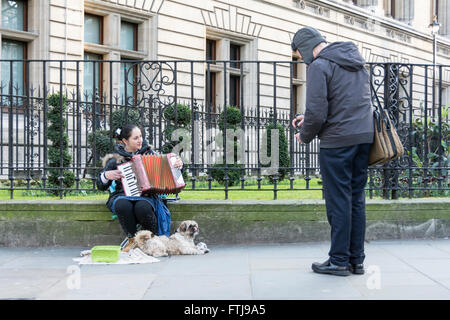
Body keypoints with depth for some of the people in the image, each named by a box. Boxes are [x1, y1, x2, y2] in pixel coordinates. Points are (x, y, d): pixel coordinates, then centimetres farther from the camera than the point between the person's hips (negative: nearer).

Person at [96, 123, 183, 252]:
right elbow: (101, 186, 7)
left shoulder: (148, 152, 10)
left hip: (145, 195, 0)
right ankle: (132, 239, -15)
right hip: (122, 195, 0)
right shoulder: (115, 159, 4)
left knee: (143, 208, -36)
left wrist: (178, 164, 0)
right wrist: (106, 175, -15)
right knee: (123, 206, -38)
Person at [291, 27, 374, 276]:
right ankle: (356, 260, 16)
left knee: (338, 201, 0)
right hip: (365, 136, 8)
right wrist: (308, 118, 21)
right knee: (357, 198, 11)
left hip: (337, 141, -8)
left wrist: (304, 136, 3)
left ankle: (339, 261, 6)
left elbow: (317, 113, -16)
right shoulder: (357, 61, 17)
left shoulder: (319, 66, -10)